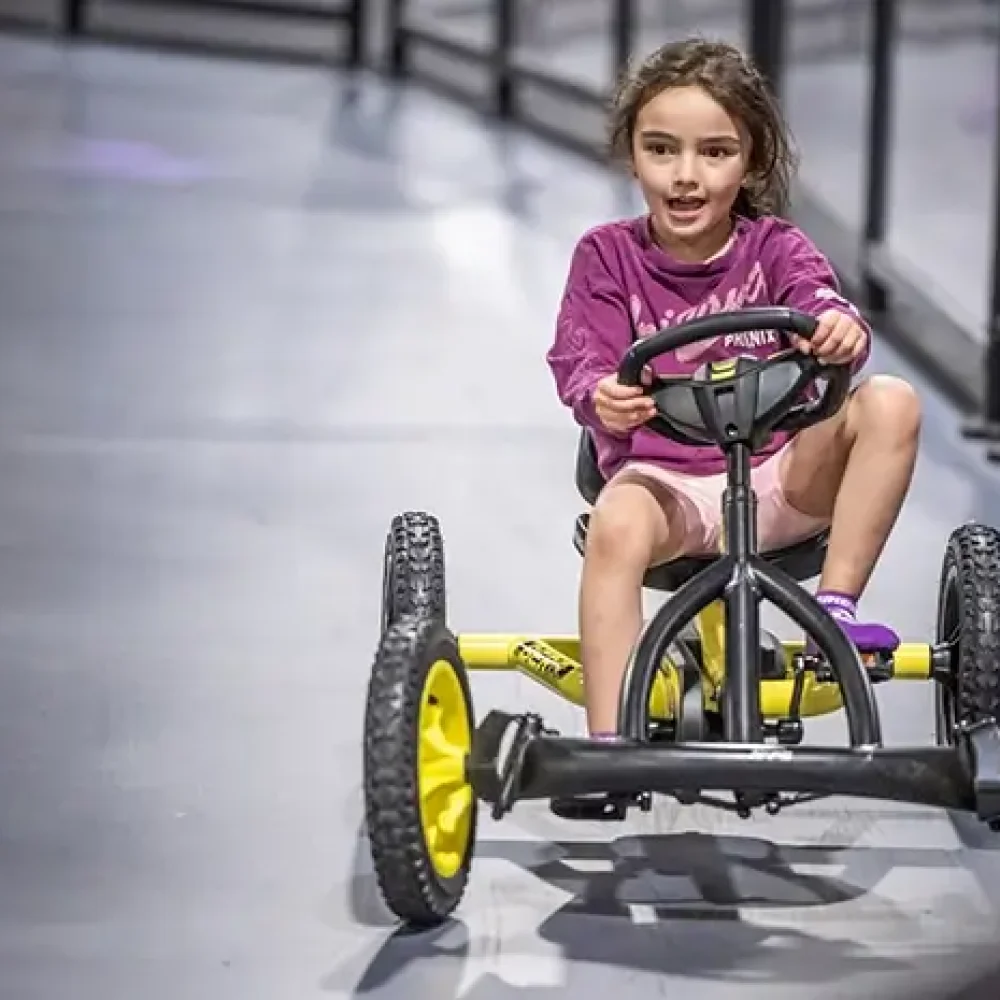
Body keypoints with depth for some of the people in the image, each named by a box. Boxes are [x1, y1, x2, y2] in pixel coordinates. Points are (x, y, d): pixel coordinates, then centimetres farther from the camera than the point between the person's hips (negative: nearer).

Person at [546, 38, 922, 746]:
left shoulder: (773, 247, 3)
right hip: (663, 473, -1)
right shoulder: (607, 256, 2)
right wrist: (603, 401, -35)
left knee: (891, 402, -22)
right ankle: (606, 748, -33)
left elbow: (821, 304, -16)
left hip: (782, 478, 2)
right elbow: (581, 362, -10)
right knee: (617, 525, -36)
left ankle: (836, 608, -16)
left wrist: (843, 331, -43)